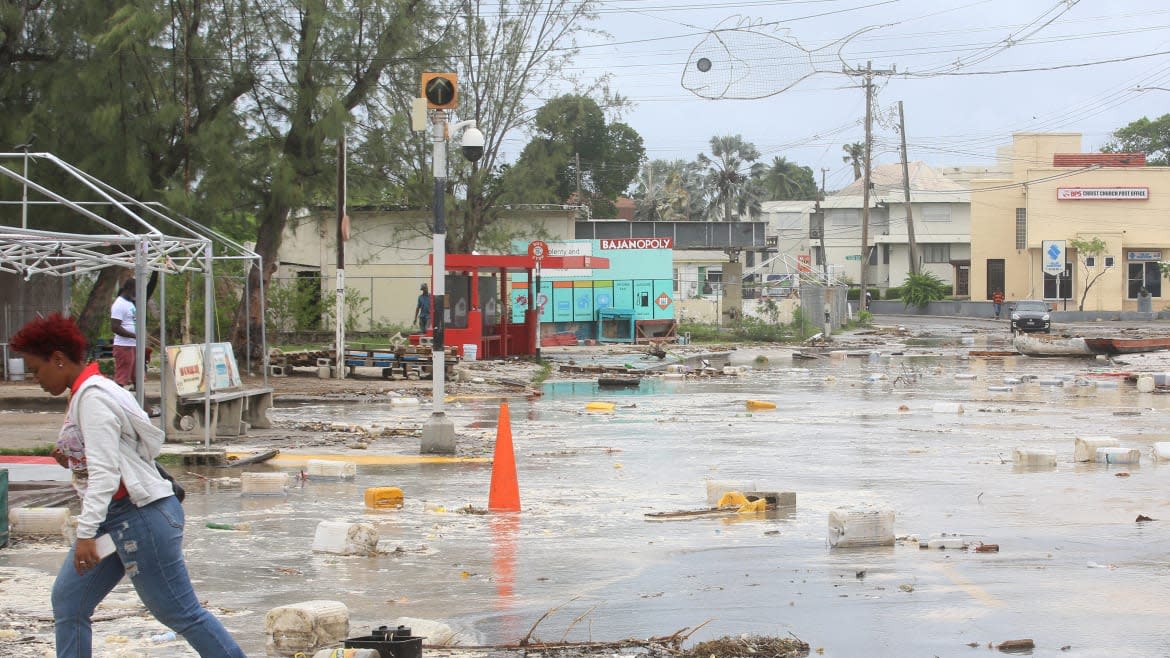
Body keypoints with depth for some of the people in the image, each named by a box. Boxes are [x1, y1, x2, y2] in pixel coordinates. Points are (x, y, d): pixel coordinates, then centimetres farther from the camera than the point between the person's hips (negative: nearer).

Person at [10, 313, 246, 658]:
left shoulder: (92, 397, -16)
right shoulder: (84, 394, 15)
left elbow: (105, 472, -23)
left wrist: (86, 533, -27)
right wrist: (70, 460, 5)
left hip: (141, 513, -10)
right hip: (116, 518, 10)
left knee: (180, 613, -5)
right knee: (67, 602, 8)